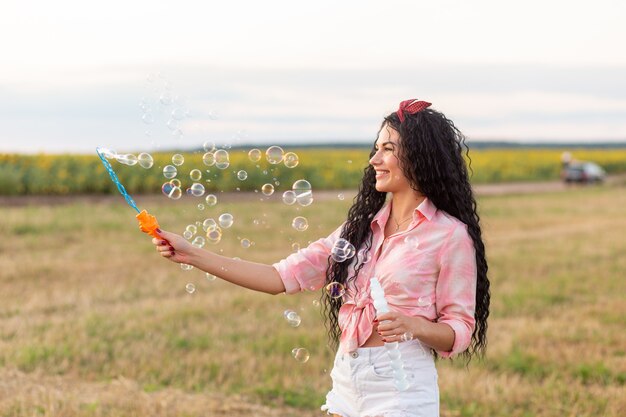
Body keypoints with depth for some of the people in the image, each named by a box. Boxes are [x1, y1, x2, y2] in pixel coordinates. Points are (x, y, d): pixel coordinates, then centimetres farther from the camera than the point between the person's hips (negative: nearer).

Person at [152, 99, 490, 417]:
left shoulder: (450, 235, -6)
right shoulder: (361, 226, 11)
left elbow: (459, 333, -3)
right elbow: (283, 277, 5)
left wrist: (413, 325, -24)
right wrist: (191, 255, 1)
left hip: (400, 388, -6)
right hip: (346, 382, 6)